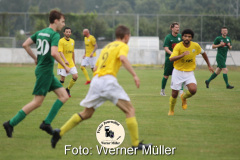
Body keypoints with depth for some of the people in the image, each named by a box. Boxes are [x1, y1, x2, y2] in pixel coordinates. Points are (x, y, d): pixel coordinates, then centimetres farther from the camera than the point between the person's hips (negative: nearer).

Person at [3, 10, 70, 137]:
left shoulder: (40, 32, 12)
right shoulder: (55, 35, -13)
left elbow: (25, 45, 12)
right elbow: (54, 53, -26)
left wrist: (35, 58, 20)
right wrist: (65, 66, -15)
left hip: (44, 70, 9)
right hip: (45, 71, -9)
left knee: (64, 96, 8)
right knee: (37, 102, -7)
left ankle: (46, 123, 5)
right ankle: (11, 124, -4)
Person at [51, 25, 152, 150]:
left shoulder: (107, 47, 27)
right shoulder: (123, 46, 6)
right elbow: (122, 58, -17)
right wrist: (134, 75, -19)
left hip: (96, 80, 7)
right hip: (108, 80, -7)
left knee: (86, 114, 18)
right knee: (130, 110, -2)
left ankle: (60, 132, 11)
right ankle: (136, 144, -10)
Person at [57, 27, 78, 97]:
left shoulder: (72, 41, 10)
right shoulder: (61, 41, -11)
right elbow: (60, 52, -22)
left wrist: (74, 61, 22)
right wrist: (65, 60, -35)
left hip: (71, 63, 6)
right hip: (63, 63, -6)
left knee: (75, 76, -4)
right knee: (62, 78, -3)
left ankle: (67, 89, 15)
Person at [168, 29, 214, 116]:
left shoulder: (195, 46, -7)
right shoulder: (178, 46, -17)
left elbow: (203, 53, 14)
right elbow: (171, 59, -30)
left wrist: (209, 65, 18)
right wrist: (182, 55, -43)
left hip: (189, 72, 2)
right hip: (178, 72, -2)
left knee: (193, 90, -22)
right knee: (174, 94, 2)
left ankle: (184, 97, 12)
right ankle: (171, 110, 30)